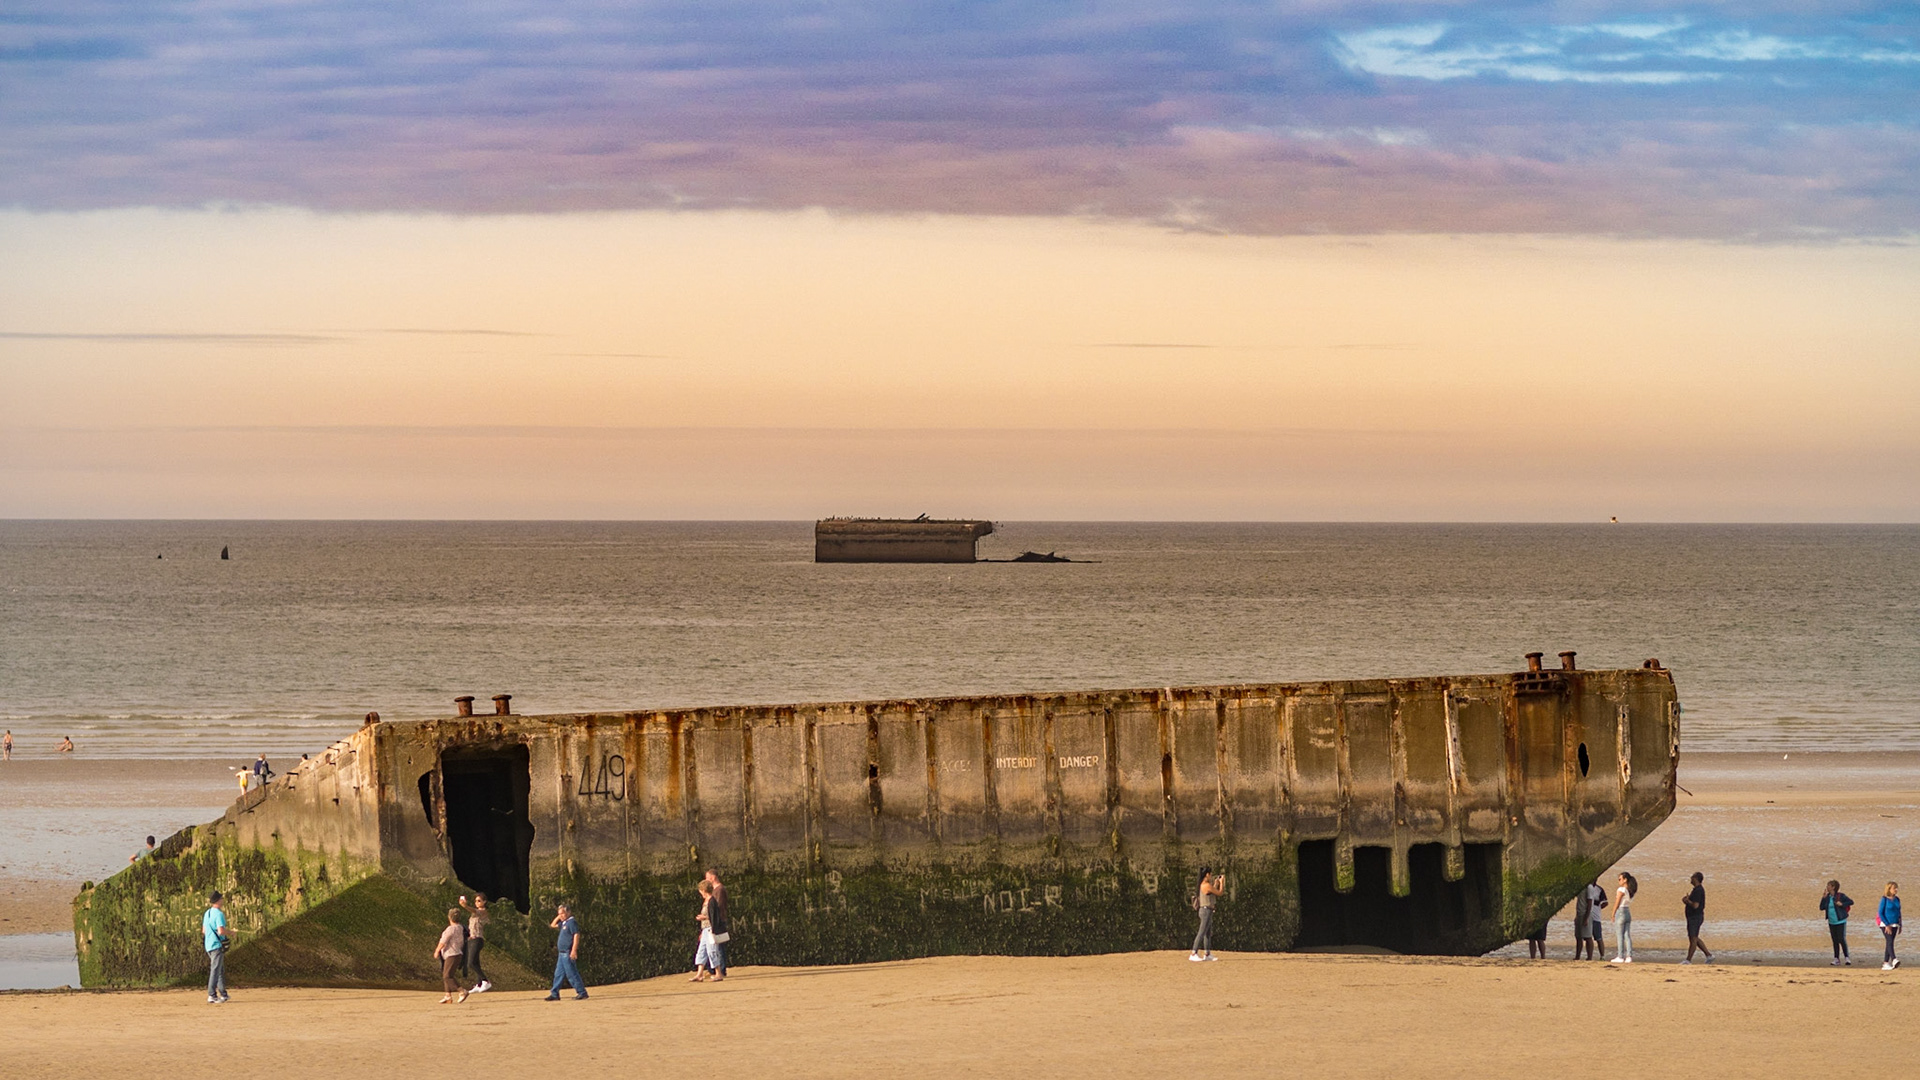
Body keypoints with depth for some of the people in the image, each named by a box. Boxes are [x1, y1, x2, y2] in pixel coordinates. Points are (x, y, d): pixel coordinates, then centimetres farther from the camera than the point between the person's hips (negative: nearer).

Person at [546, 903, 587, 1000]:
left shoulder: (571, 922, -12)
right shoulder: (563, 923, 16)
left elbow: (576, 935, -20)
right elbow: (553, 925, 31)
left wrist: (574, 950, -26)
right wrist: (558, 917, 14)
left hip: (568, 953, -10)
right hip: (562, 953, 10)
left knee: (571, 974, -8)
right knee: (558, 974, 11)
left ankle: (582, 993, -5)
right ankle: (554, 994, 15)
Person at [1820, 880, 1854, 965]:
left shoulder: (1840, 896, -10)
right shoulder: (1827, 897, 6)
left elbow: (1851, 902, -5)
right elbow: (1822, 908, 4)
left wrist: (1842, 904, -19)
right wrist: (1823, 898, -8)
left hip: (1840, 922, -6)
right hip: (1831, 922, 6)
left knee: (1841, 939, -10)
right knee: (1835, 941, 8)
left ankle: (1847, 957, -1)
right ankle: (1836, 959, 13)